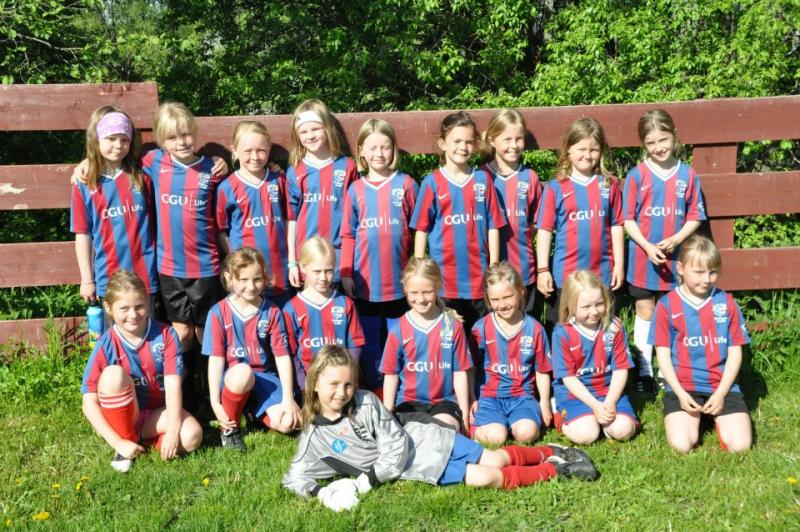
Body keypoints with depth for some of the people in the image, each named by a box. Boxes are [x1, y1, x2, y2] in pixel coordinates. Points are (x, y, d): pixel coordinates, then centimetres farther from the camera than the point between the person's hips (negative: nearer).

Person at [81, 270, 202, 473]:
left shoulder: (165, 336, -11)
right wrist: (118, 442, -24)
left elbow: (173, 385, -18)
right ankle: (127, 439, -13)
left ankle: (140, 438, -2)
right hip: (121, 416, -1)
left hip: (157, 414, 1)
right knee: (114, 374, -30)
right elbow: (89, 403, -16)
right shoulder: (106, 346, -14)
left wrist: (173, 430, -29)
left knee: (192, 436, -29)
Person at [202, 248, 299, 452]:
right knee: (243, 372, -39)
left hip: (264, 378, 2)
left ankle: (254, 410, 13)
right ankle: (229, 427, -11)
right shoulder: (219, 313, -5)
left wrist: (288, 399, -10)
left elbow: (282, 356, -3)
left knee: (287, 422, -24)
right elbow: (216, 358, -8)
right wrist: (215, 402, -14)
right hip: (232, 380, -2)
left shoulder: (272, 312, -1)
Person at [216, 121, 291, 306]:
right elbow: (222, 230, 2)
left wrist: (291, 260, 3)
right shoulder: (228, 188, -4)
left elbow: (288, 219, 7)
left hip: (279, 270, 2)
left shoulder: (279, 181, 2)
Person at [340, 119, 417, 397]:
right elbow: (348, 235, 6)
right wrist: (346, 274, 2)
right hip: (365, 281, 2)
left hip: (400, 280, -1)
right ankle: (376, 393, 22)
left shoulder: (406, 185, 0)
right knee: (370, 341, 10)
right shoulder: (355, 190, 4)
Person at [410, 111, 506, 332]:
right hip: (444, 279, -1)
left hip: (478, 278, 2)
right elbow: (422, 229, 1)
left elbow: (493, 226, 5)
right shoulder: (432, 183, -1)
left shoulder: (483, 179, 4)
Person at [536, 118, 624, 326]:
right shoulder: (555, 188, -4)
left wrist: (619, 264, 5)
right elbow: (545, 230, -4)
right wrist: (542, 269, -8)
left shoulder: (610, 185, 2)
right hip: (565, 274, -2)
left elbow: (616, 225, 6)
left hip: (603, 273, 2)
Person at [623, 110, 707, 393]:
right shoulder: (637, 176, -6)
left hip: (676, 257, 1)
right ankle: (645, 371, 18)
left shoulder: (688, 174, -2)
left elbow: (695, 217, 2)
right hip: (644, 256, -1)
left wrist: (676, 239, -14)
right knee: (645, 312, 9)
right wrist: (648, 247, -16)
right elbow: (628, 219, -5)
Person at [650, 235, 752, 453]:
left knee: (739, 445, -13)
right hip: (683, 387, -1)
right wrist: (681, 394, -11)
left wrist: (721, 393, -7)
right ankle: (693, 417, 14)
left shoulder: (726, 303, 3)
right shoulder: (667, 306, -2)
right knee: (682, 445, -18)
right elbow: (663, 353, -1)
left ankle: (715, 416, 17)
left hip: (723, 387, 2)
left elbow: (735, 351, 3)